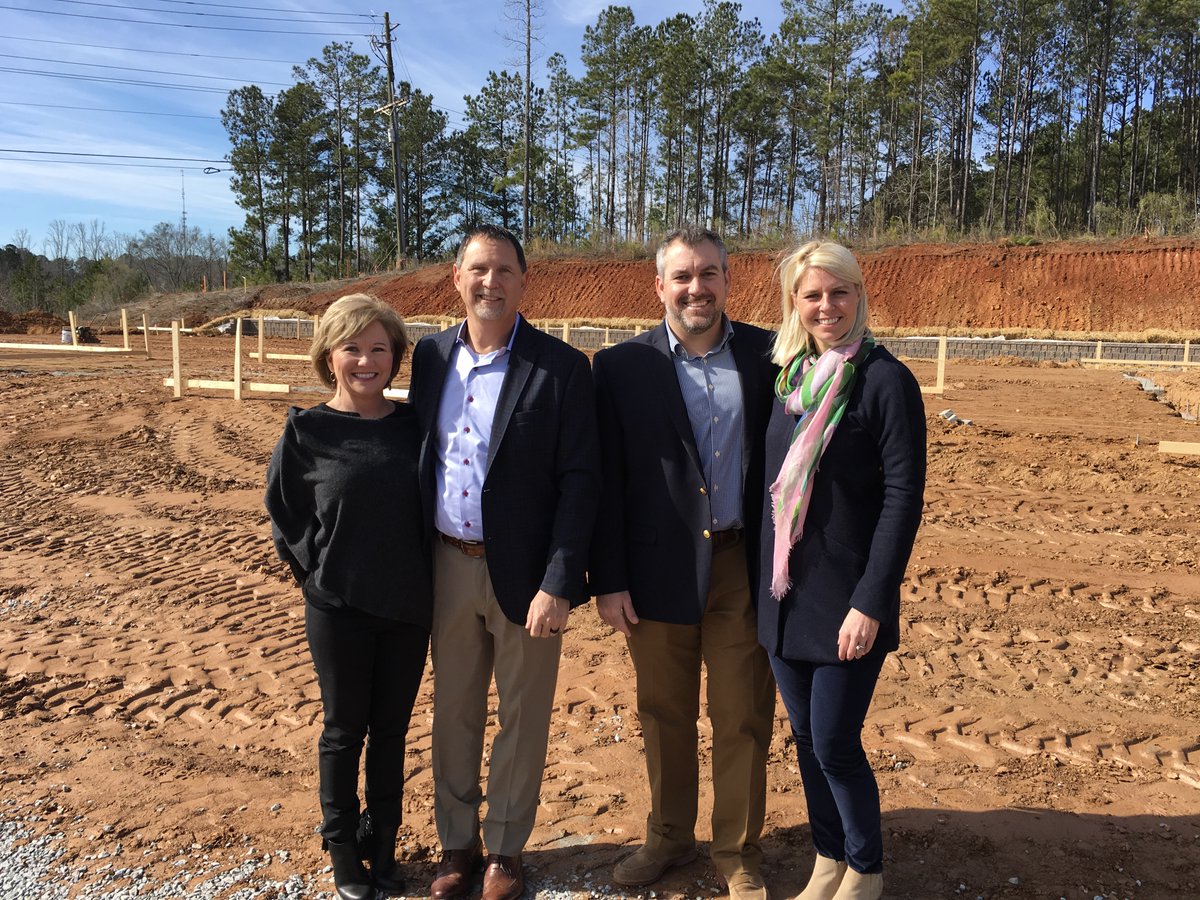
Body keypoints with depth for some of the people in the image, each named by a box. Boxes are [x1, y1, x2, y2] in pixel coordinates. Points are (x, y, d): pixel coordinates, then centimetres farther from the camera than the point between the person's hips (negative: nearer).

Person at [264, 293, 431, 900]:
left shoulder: (414, 426, -2)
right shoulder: (306, 431, -8)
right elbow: (284, 515, 2)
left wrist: (418, 575, 3)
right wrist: (318, 571, 0)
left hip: (409, 607, 2)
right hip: (337, 608, -2)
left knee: (391, 730, 14)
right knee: (344, 730, 12)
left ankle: (384, 848, 32)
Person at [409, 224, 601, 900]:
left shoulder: (561, 368, -11)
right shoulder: (431, 355, 3)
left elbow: (580, 481, -12)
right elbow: (421, 454, 9)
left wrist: (559, 583, -17)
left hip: (524, 571, -4)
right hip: (449, 565, 4)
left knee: (522, 718, 12)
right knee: (453, 711, 17)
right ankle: (457, 844, 37)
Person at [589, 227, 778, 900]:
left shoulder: (767, 356, 0)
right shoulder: (623, 366, -2)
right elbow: (606, 482, -3)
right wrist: (609, 580, -5)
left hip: (744, 568, 0)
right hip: (659, 569, 0)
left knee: (744, 722, 11)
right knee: (665, 716, 16)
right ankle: (670, 838, 38)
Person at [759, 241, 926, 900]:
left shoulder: (885, 381, -10)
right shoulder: (788, 378, 7)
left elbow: (903, 498, -14)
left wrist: (871, 604, -18)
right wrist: (765, 585, 11)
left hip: (847, 602, -6)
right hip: (784, 593, 6)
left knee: (835, 743, 2)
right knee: (806, 738, 15)